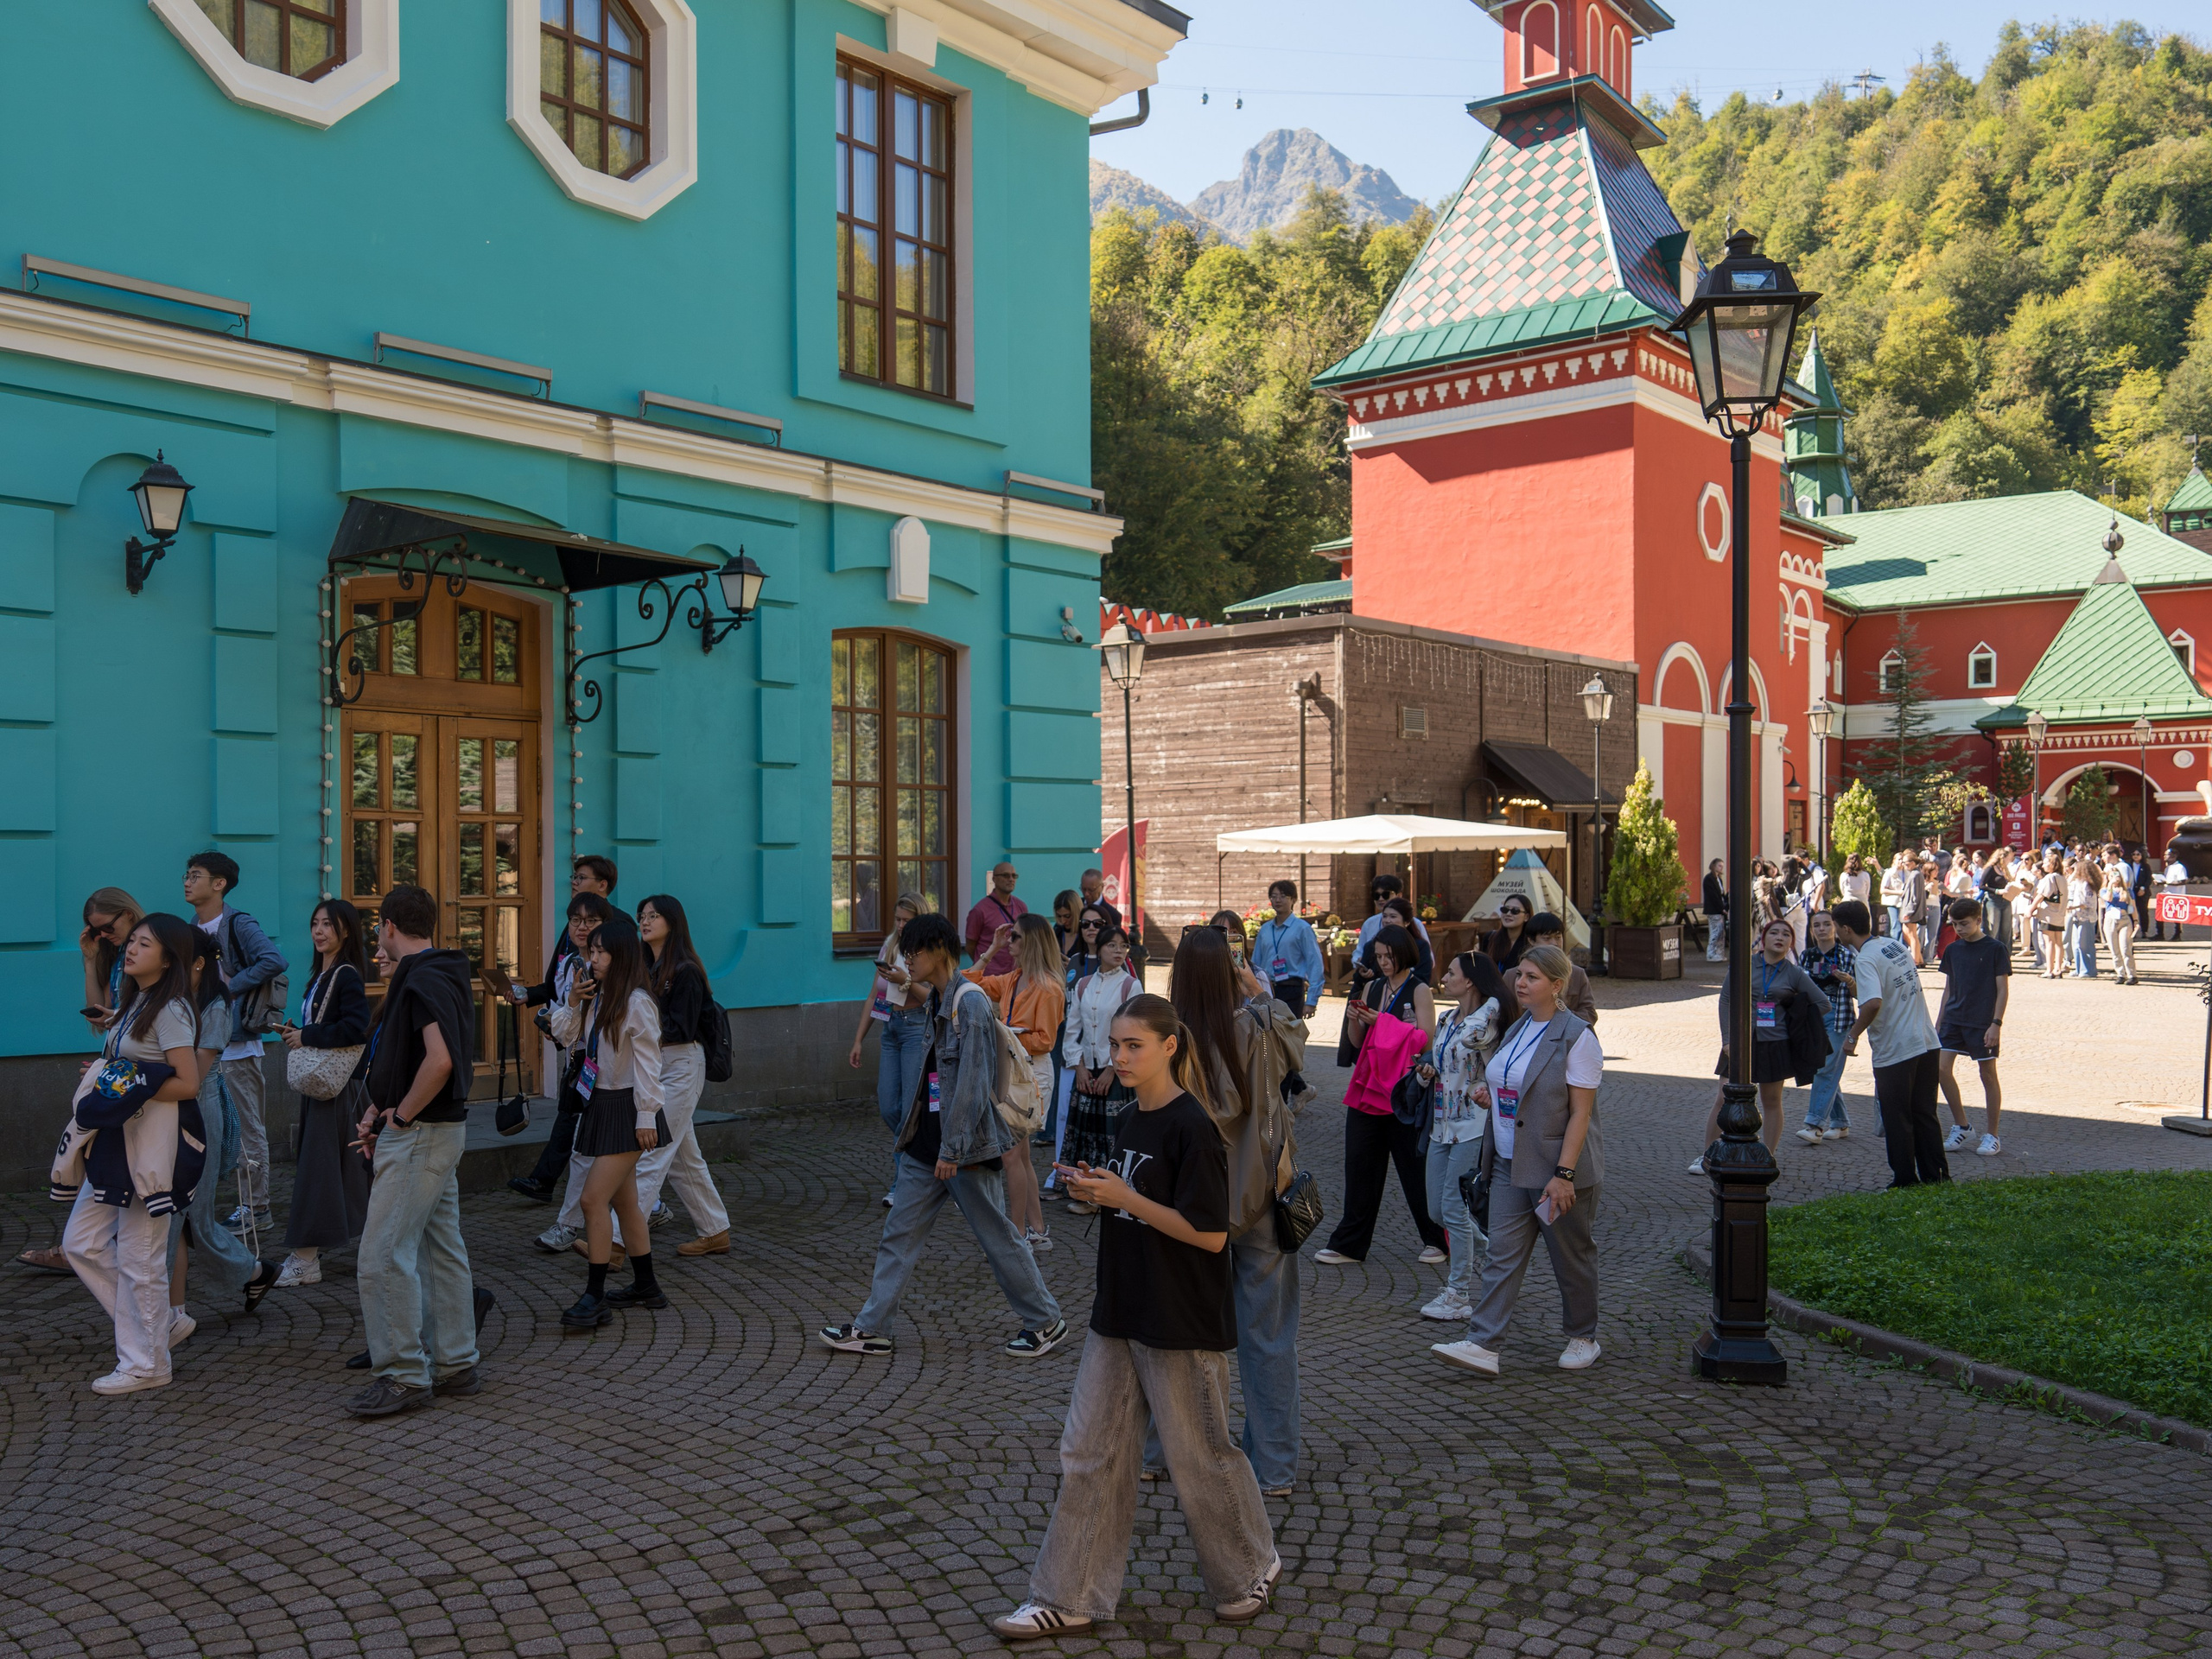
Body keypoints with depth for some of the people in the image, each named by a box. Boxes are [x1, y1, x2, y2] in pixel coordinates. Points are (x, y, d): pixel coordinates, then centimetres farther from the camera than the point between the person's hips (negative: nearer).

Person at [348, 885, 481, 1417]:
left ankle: (404, 1377, 1)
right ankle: (455, 1365, 21)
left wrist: (401, 1115, -18)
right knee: (442, 1249, 13)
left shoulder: (423, 981, -18)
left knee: (383, 1256, -6)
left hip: (418, 1134, -10)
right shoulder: (443, 975, 14)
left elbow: (439, 1060, -32)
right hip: (441, 1129, 10)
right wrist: (379, 1111, 12)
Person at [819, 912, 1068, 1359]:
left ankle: (1046, 1322, 17)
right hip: (927, 1143, 9)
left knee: (998, 1237, 2)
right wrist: (914, 1134, 18)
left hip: (966, 1146, -9)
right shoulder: (937, 1001, 12)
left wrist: (953, 1150, -21)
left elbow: (972, 1082, -21)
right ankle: (872, 1329, 16)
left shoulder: (970, 1002, -17)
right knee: (899, 1234, 9)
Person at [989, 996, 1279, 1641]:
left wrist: (1125, 1198, -21)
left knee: (1199, 1455, 8)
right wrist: (1098, 1192, -3)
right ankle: (1070, 1599, 18)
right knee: (1090, 1453, 9)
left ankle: (1251, 1568, 32)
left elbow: (1209, 1234, -20)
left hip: (1182, 1325, -8)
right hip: (1119, 1316, 8)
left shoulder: (1191, 1128, -18)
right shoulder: (1130, 1122, 8)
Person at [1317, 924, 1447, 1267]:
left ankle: (1437, 1240, 18)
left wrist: (1381, 1020, -18)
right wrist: (1354, 1020, -6)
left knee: (1415, 1167, 2)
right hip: (1369, 1087, 6)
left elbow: (1426, 1039, -15)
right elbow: (1357, 1042, 15)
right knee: (1359, 1165, 7)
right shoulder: (1372, 988, 12)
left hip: (1405, 1091, -6)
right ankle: (1349, 1245, 14)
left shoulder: (1418, 991, -4)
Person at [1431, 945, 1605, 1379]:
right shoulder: (1517, 1030, 11)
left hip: (1558, 1167, -7)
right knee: (1502, 1254, 0)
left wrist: (1564, 1173, -21)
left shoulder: (1577, 1037, -13)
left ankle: (1583, 1337, 28)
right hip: (1510, 1165, 7)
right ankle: (1483, 1345, -3)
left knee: (1571, 1257, 9)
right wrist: (1488, 1092, 4)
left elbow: (1580, 1112, -16)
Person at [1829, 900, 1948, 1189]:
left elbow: (1873, 1002, -32)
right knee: (1925, 1114, 16)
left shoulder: (1867, 960, -17)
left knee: (1897, 1120, 6)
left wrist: (1853, 1036, -18)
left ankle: (1905, 1179, 13)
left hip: (1894, 1051, -8)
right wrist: (1852, 982, 24)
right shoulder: (1897, 945, 8)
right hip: (1927, 1043, 8)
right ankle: (1937, 1175, 21)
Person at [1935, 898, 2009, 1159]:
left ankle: (1991, 1135, 12)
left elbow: (2003, 990, -6)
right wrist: (1939, 1021, 13)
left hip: (1983, 1023, -5)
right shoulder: (1953, 950, 9)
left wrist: (1996, 1024, -13)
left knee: (1988, 1074, 2)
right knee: (1941, 1068, -5)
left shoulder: (1996, 950, -5)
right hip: (1954, 1020, 5)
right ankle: (1961, 1127, 10)